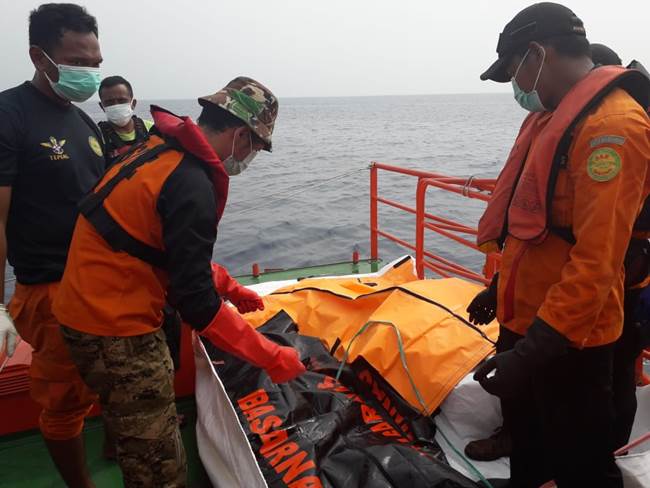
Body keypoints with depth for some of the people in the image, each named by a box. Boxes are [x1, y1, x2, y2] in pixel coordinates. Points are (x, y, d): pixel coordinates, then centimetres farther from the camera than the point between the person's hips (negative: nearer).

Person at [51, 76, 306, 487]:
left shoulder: (164, 151, 7)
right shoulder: (192, 184, -24)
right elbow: (195, 302, -25)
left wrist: (228, 288, 25)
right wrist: (271, 357, -19)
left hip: (91, 309, 10)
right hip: (116, 330, -9)